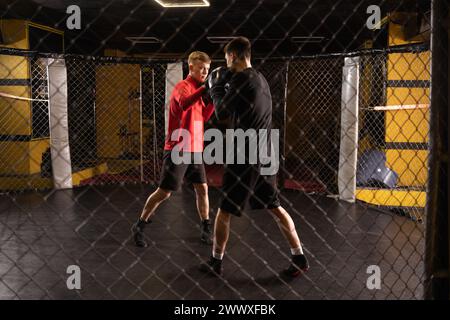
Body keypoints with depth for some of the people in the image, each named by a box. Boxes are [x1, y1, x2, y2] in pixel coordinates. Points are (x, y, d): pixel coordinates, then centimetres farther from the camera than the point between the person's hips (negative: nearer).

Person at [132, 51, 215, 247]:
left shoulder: (198, 88, 13)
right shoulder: (183, 86, -12)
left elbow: (203, 117, 11)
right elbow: (184, 104, -36)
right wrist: (205, 88, -37)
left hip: (195, 150, 8)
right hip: (178, 150, -8)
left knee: (202, 188, 7)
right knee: (164, 192, -2)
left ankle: (206, 229, 18)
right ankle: (139, 227, 14)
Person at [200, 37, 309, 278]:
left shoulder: (242, 78, -13)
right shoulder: (260, 79, 14)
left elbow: (222, 112, -9)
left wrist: (216, 86, 4)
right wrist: (225, 86, 15)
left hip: (245, 156, -8)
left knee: (225, 210, 6)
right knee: (274, 207, 14)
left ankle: (215, 262, 19)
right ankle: (299, 258, 15)